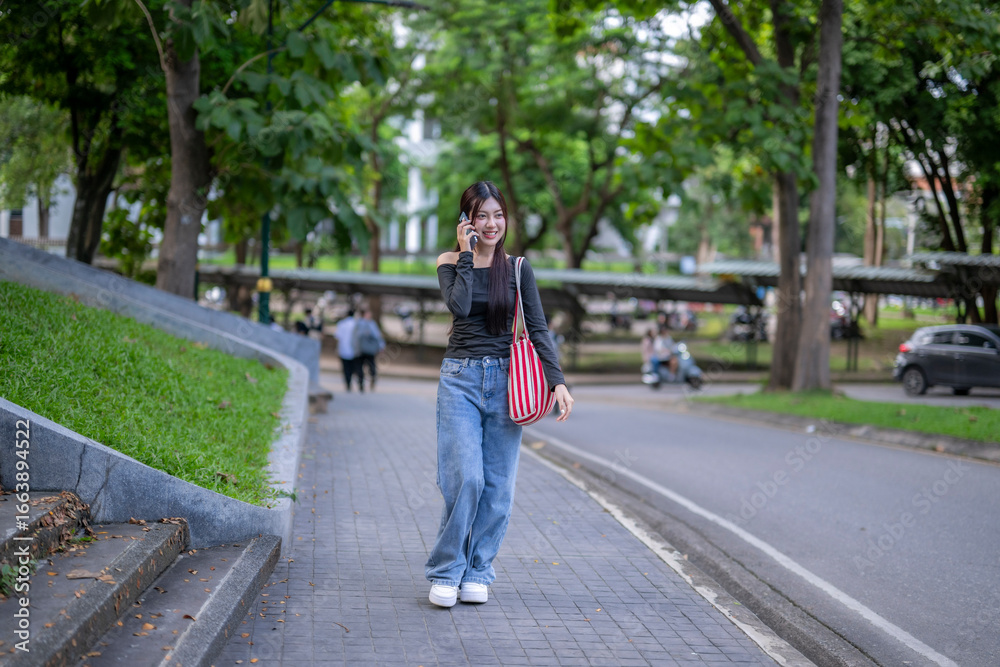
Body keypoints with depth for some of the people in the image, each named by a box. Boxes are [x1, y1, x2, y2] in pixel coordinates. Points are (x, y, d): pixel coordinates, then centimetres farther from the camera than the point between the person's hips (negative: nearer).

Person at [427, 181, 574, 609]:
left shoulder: (518, 268, 7)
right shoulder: (450, 263, 4)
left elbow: (537, 329, 2)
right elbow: (459, 305, -16)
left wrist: (557, 381, -9)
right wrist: (466, 254, -11)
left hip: (505, 381, 2)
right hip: (460, 380, -2)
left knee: (497, 485, 2)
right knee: (465, 478, -13)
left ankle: (477, 572, 15)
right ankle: (446, 571, 2)